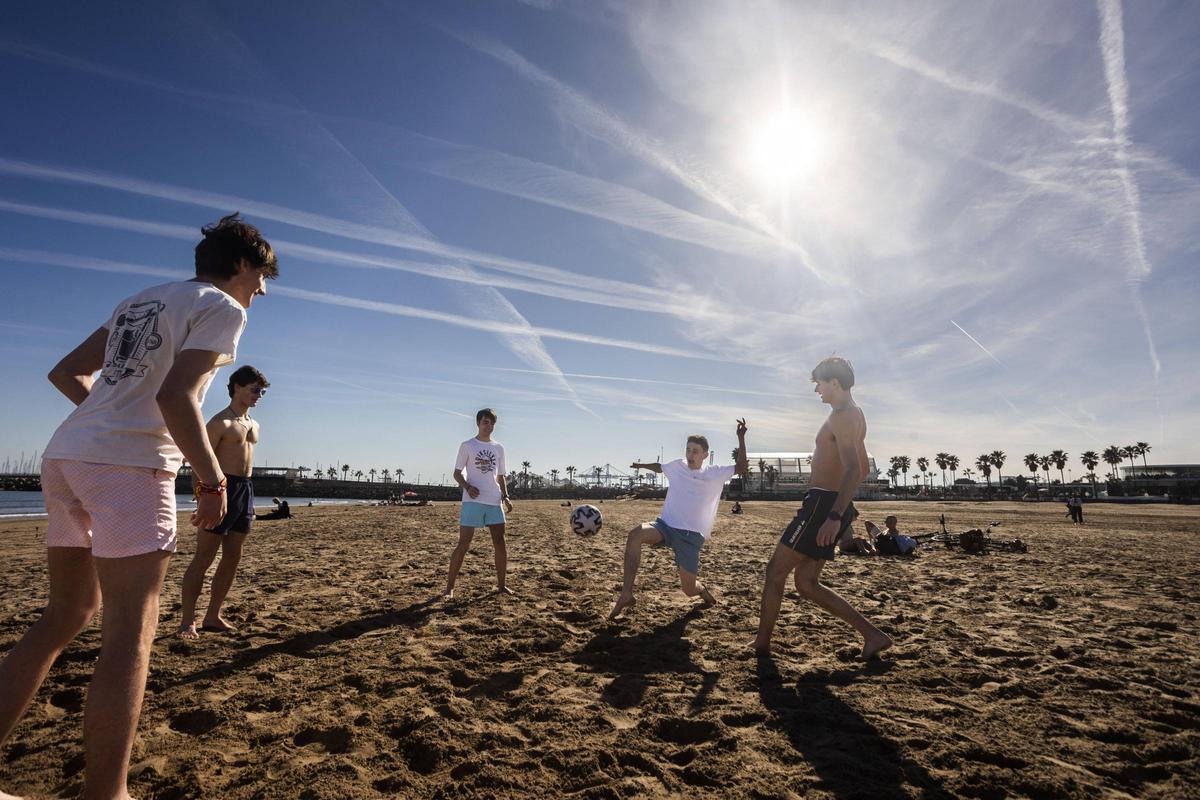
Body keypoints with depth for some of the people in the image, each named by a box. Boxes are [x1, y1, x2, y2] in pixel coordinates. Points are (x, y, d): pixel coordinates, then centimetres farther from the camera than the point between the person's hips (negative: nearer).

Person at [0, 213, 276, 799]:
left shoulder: (138, 301, 23)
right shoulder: (222, 307, -3)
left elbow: (65, 374, 23)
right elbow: (176, 396, -16)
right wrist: (212, 478, -9)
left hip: (64, 455, 9)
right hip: (130, 465, -9)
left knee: (66, 615, 17)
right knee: (130, 632, -4)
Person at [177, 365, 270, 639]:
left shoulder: (254, 425, 17)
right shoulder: (221, 423, -8)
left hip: (246, 490, 8)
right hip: (222, 489, -8)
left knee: (232, 558, 9)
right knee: (203, 558, -3)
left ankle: (212, 617, 19)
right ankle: (187, 622, 4)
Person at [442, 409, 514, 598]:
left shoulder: (499, 448, 14)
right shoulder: (467, 446, 3)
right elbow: (457, 473, 1)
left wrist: (505, 496, 4)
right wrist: (467, 487, -18)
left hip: (495, 502, 4)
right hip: (472, 501, -4)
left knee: (500, 543, 3)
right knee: (463, 544, -5)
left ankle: (501, 585, 15)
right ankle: (449, 587, 4)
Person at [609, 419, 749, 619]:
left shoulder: (715, 474, 3)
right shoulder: (677, 466, 8)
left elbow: (742, 469, -5)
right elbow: (659, 466, 29)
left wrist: (741, 438, -11)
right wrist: (641, 465, 46)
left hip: (692, 535, -1)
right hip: (665, 525, 1)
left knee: (689, 590, -2)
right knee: (635, 535, -31)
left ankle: (702, 589, 39)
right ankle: (626, 595, -26)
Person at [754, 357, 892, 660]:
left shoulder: (842, 416, -13)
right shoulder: (855, 415, 19)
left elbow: (854, 469, -25)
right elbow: (863, 468, 27)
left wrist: (834, 516, -31)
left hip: (823, 504, -10)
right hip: (831, 505, 10)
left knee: (776, 571, -1)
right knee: (806, 583, 12)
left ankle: (761, 645, 8)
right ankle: (873, 635, 12)